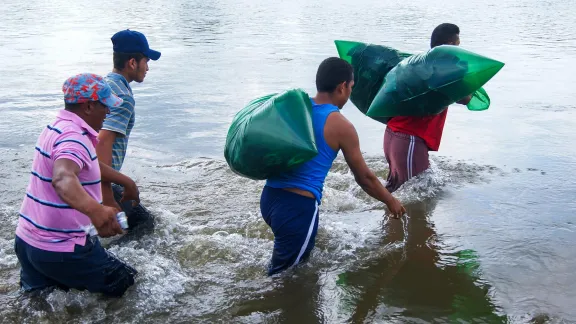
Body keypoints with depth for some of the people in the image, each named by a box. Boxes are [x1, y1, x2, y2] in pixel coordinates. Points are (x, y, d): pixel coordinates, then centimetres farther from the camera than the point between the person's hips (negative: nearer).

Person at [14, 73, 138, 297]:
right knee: (125, 284, 5)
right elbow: (63, 179, -44)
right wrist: (95, 211, -62)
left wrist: (126, 182, 36)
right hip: (59, 249, -9)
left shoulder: (58, 128, 10)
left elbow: (93, 166, 27)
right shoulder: (73, 137, -23)